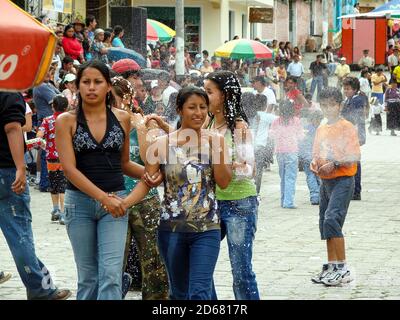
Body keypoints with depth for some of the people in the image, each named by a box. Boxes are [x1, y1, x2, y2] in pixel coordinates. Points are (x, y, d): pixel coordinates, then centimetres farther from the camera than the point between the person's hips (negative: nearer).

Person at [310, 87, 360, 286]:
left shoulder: (347, 128, -8)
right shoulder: (321, 129, 14)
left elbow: (354, 157, -13)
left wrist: (334, 164, -23)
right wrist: (314, 164, 2)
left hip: (342, 181, -8)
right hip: (325, 181, 8)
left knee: (332, 220, -19)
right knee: (325, 223, 10)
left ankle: (343, 269, -16)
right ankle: (331, 267, 18)